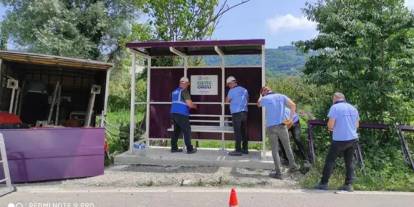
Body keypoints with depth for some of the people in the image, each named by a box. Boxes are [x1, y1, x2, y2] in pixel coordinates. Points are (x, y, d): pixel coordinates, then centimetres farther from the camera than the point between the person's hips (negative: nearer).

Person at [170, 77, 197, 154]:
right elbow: (189, 104, -14)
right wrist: (194, 106, 8)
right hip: (182, 114, -8)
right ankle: (190, 149, 3)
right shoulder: (184, 91, -8)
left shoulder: (174, 91, 16)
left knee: (176, 130, 15)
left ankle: (174, 148, 17)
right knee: (187, 131, 0)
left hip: (173, 113, 8)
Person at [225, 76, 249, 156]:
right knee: (243, 132, 12)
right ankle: (245, 149, 18)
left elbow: (227, 100, 4)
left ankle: (238, 150, -2)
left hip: (236, 113, -6)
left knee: (237, 132, -4)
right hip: (244, 112, 7)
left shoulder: (232, 91, -7)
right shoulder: (244, 90, 11)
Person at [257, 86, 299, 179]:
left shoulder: (264, 98, 3)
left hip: (271, 127, -1)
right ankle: (292, 166, 32)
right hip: (281, 125, 2)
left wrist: (261, 95, 30)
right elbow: (293, 105, -3)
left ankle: (278, 172, 7)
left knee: (275, 149, 5)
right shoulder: (281, 96, 7)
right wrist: (290, 118, 3)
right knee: (287, 147, 18)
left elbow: (258, 104, 25)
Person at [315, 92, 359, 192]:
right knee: (349, 162, 13)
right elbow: (357, 125, 17)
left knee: (330, 160, 4)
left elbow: (330, 125, -14)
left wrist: (330, 128, 7)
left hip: (339, 140, -6)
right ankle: (349, 184, 14)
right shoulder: (353, 108, 10)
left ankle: (324, 183, 8)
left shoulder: (335, 107, -9)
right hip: (352, 139, 6)